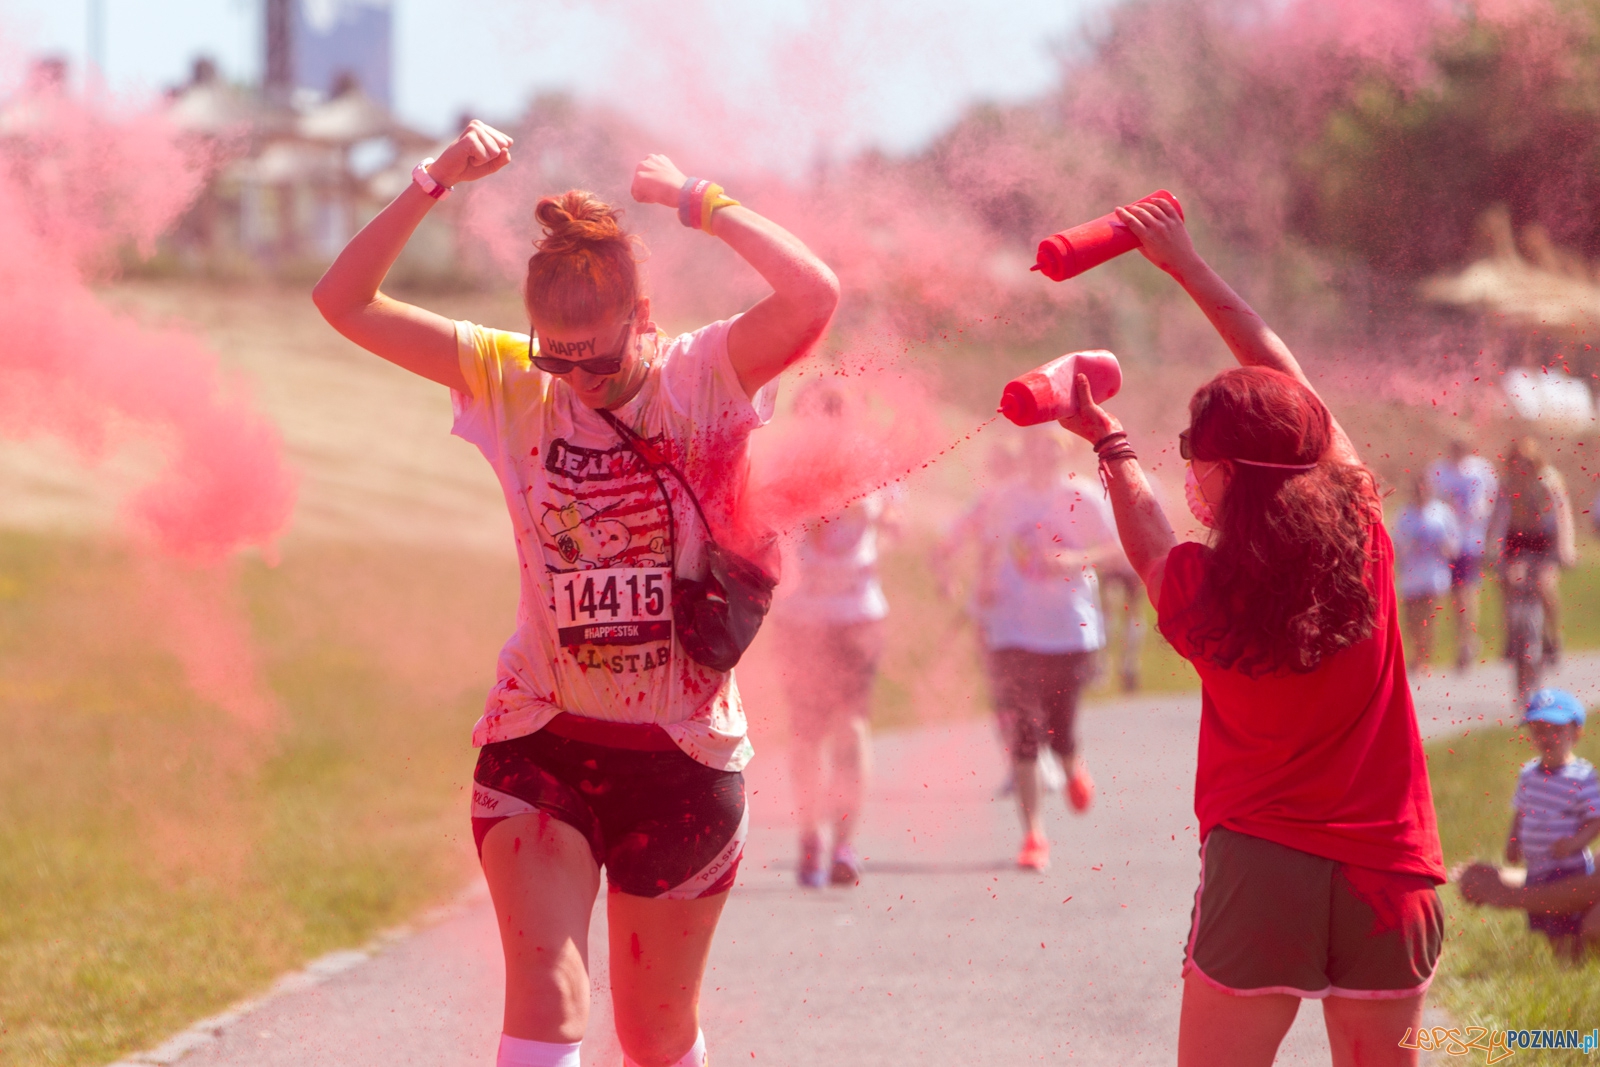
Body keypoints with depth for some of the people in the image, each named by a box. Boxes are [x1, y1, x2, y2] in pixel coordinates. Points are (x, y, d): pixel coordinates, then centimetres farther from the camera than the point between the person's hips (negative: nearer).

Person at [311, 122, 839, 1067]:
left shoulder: (705, 378, -8)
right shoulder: (513, 382, -2)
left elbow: (817, 295, -28)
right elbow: (346, 303, -7)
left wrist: (696, 201, -20)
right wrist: (433, 184, -18)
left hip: (681, 755, 0)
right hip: (542, 745, 1)